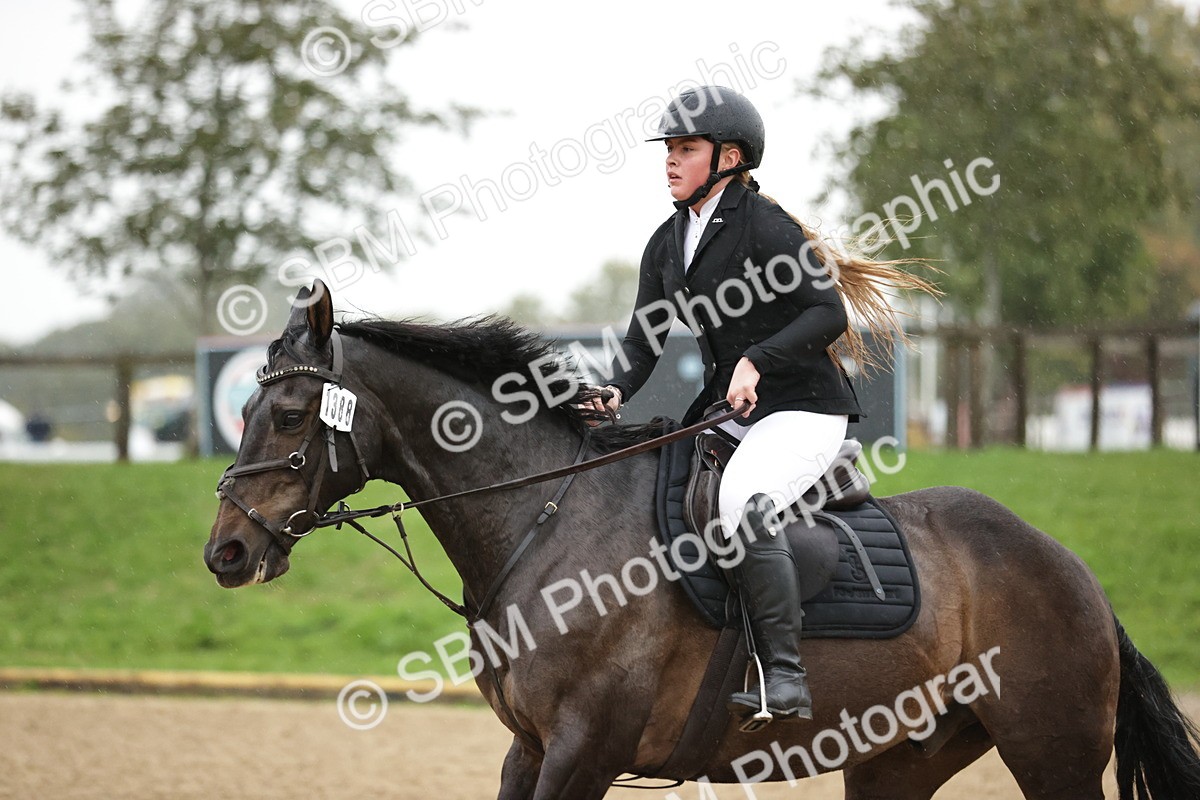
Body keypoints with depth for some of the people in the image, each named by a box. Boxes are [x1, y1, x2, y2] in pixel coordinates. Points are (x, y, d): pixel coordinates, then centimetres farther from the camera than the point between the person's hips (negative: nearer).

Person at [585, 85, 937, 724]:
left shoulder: (764, 226, -12)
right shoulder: (667, 244, 11)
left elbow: (829, 312, -18)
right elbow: (643, 339, 8)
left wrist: (757, 359, -29)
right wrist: (615, 394, -11)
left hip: (803, 412, -9)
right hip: (726, 414, 9)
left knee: (743, 503, -34)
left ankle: (785, 676, -34)